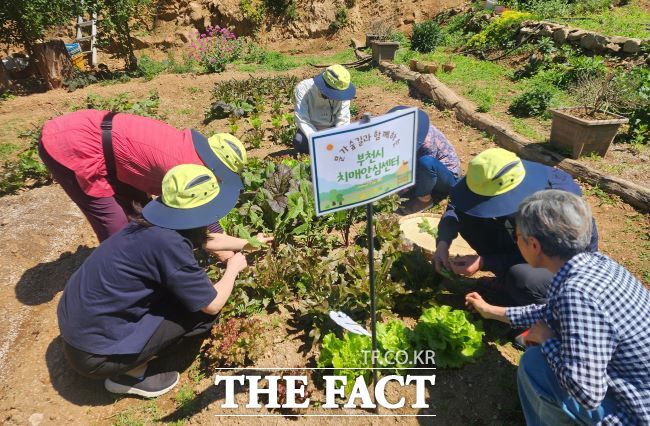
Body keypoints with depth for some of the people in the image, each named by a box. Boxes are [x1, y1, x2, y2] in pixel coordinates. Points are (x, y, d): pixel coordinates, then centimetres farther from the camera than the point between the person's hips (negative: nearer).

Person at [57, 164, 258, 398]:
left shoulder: (155, 223, -4)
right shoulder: (167, 242, -28)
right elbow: (212, 304, -17)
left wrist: (244, 244, 26)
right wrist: (233, 268, 1)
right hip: (93, 352, -8)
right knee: (202, 308, -6)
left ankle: (129, 362, 15)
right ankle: (129, 374, 3)